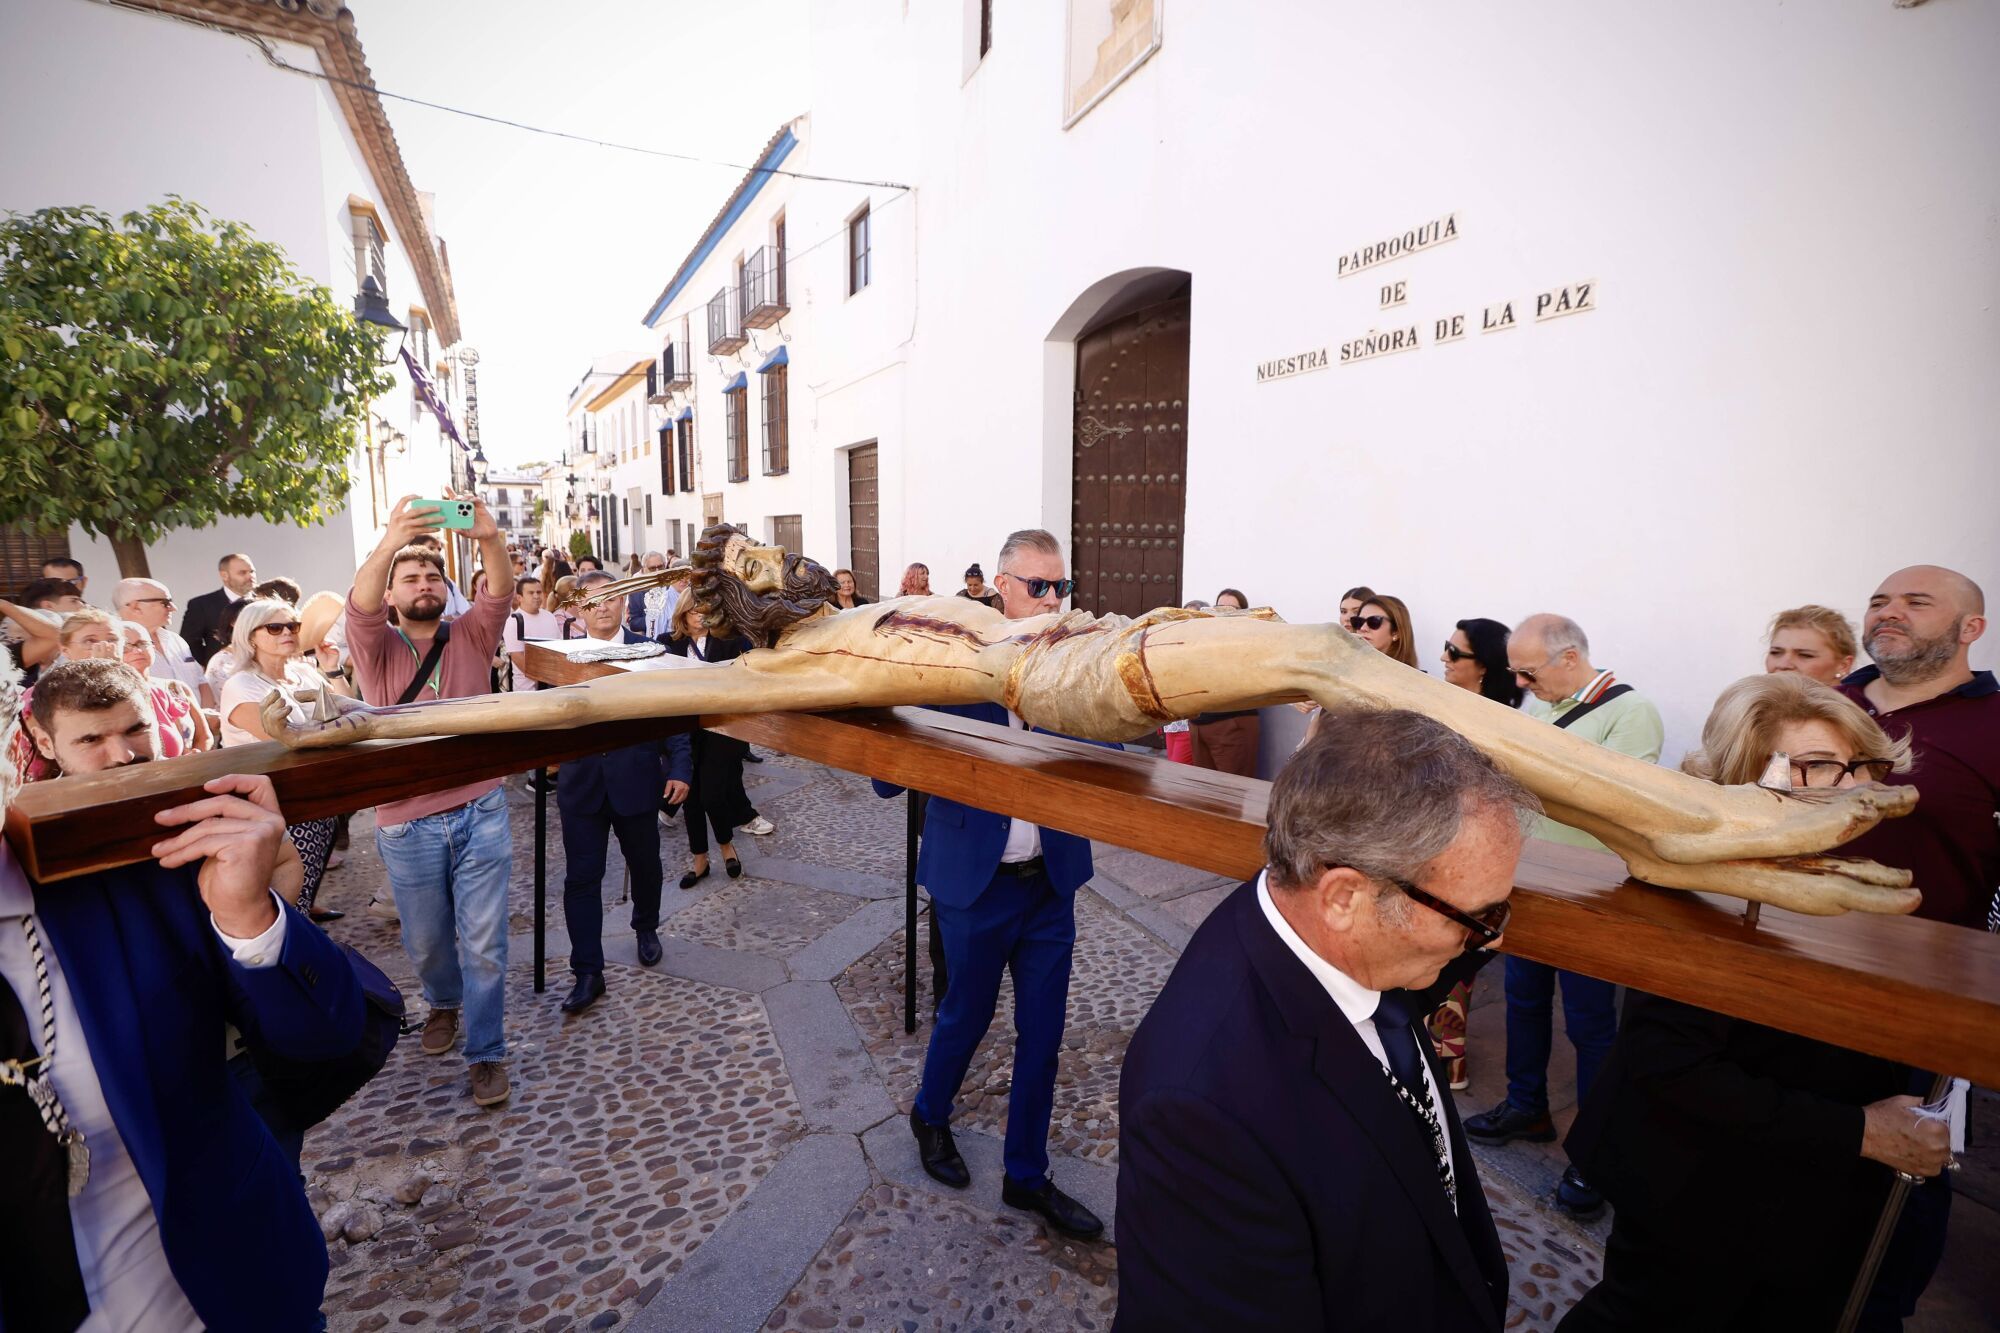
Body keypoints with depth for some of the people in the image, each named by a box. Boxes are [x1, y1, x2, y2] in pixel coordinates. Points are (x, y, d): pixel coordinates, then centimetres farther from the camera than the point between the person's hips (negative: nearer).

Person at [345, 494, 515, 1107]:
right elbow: (360, 605, -20)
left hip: (480, 811, 0)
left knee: (484, 942, 2)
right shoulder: (377, 647, 1)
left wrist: (490, 540, -36)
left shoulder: (468, 636, 3)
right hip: (407, 824, 1)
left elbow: (499, 595, -16)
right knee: (426, 941, 18)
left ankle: (486, 1052, 17)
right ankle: (444, 1003, 48)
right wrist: (389, 543, -40)